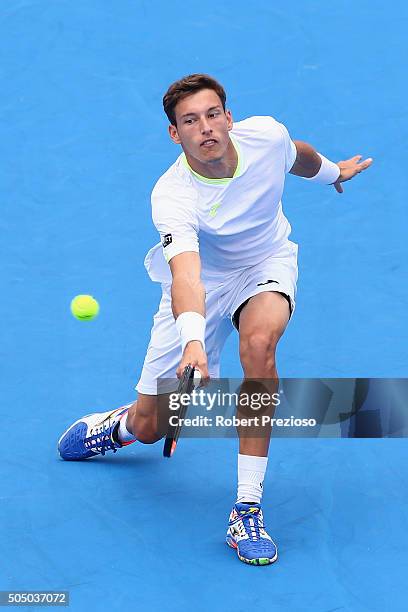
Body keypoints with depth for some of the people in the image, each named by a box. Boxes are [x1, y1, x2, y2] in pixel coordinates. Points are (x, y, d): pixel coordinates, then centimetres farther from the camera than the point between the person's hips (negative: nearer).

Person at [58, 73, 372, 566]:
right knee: (150, 426, 0)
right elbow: (186, 277, -46)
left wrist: (332, 172, 28)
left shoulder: (267, 135, -20)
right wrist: (193, 341, -64)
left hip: (267, 264, 2)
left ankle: (248, 509, -27)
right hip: (203, 281, -1)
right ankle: (122, 423, 45)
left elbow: (299, 156, 6)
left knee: (258, 342, -36)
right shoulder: (171, 197, -31)